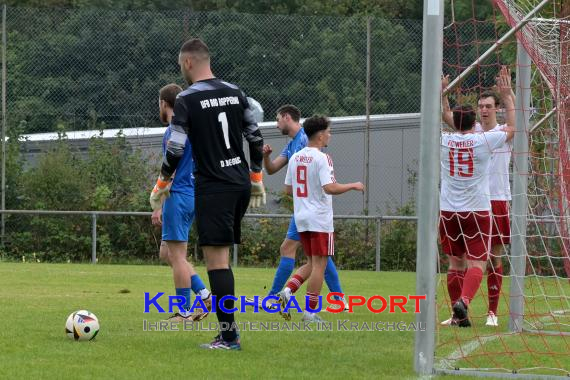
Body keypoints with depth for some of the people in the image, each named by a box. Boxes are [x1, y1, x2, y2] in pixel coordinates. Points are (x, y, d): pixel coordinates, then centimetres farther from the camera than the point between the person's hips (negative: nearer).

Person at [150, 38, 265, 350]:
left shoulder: (187, 99, -9)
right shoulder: (234, 92, 9)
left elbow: (175, 149, -10)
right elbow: (255, 137, 13)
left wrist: (162, 182, 6)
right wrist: (256, 178, 22)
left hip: (213, 187, -7)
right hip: (241, 183, 7)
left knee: (216, 258, -7)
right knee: (223, 254, 17)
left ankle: (229, 334, -12)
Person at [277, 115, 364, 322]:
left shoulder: (295, 158, 9)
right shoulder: (321, 158, -14)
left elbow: (288, 189, 14)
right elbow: (329, 188, -22)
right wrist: (353, 186, -9)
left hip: (301, 218, 7)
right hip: (320, 219, -7)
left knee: (312, 263, 17)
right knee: (319, 264, -1)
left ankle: (288, 291, -3)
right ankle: (310, 311, -1)